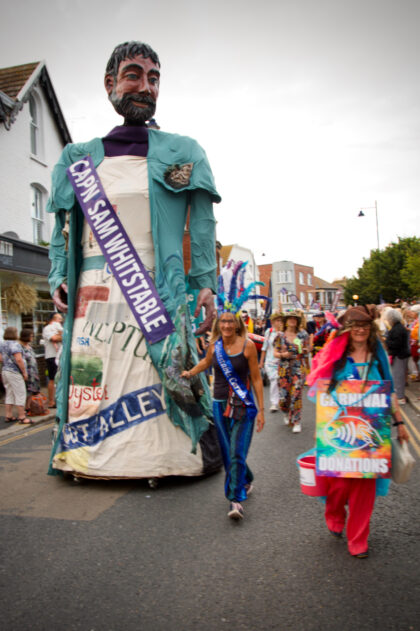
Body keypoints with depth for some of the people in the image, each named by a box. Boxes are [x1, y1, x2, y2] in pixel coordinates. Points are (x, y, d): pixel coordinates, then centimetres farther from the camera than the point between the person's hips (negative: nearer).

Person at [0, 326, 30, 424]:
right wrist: (24, 372, -14)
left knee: (9, 394, 16)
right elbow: (18, 360, -21)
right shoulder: (15, 344, -16)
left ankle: (9, 416, 20)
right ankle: (22, 417, 3)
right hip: (14, 372, -8)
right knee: (20, 394, -1)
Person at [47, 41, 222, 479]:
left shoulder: (182, 154, 11)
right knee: (90, 378, 3)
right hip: (93, 294, 3)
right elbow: (64, 230, 17)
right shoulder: (79, 159, 16)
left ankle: (160, 456, 11)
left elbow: (203, 226, 4)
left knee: (163, 375, -4)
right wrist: (59, 278, 2)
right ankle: (86, 458, 18)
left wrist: (205, 284, -6)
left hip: (156, 291, -2)